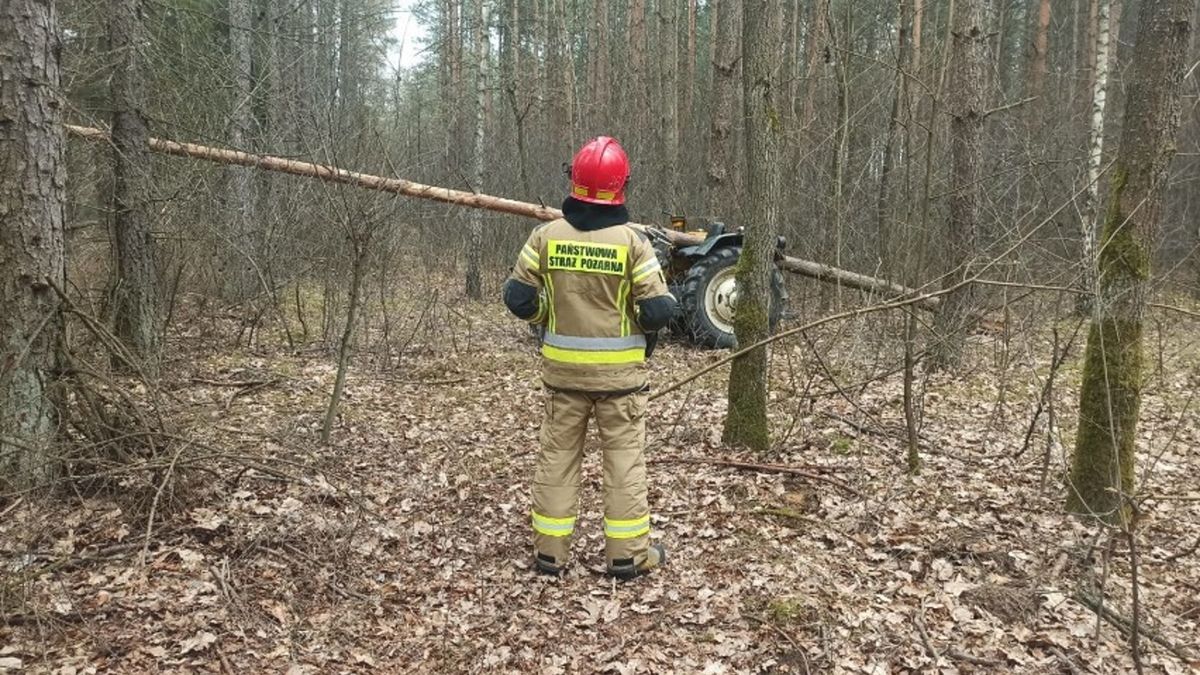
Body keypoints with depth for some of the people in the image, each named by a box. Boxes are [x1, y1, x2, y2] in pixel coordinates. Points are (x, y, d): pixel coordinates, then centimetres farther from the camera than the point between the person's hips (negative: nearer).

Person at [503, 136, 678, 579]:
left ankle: (550, 550, 18)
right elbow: (659, 309, -14)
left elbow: (518, 296, -2)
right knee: (624, 458, 8)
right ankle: (628, 554, 14)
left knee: (557, 454, 12)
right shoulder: (631, 239, -13)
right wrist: (648, 326, 9)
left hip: (562, 367, 2)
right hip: (619, 370, -2)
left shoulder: (547, 235, -6)